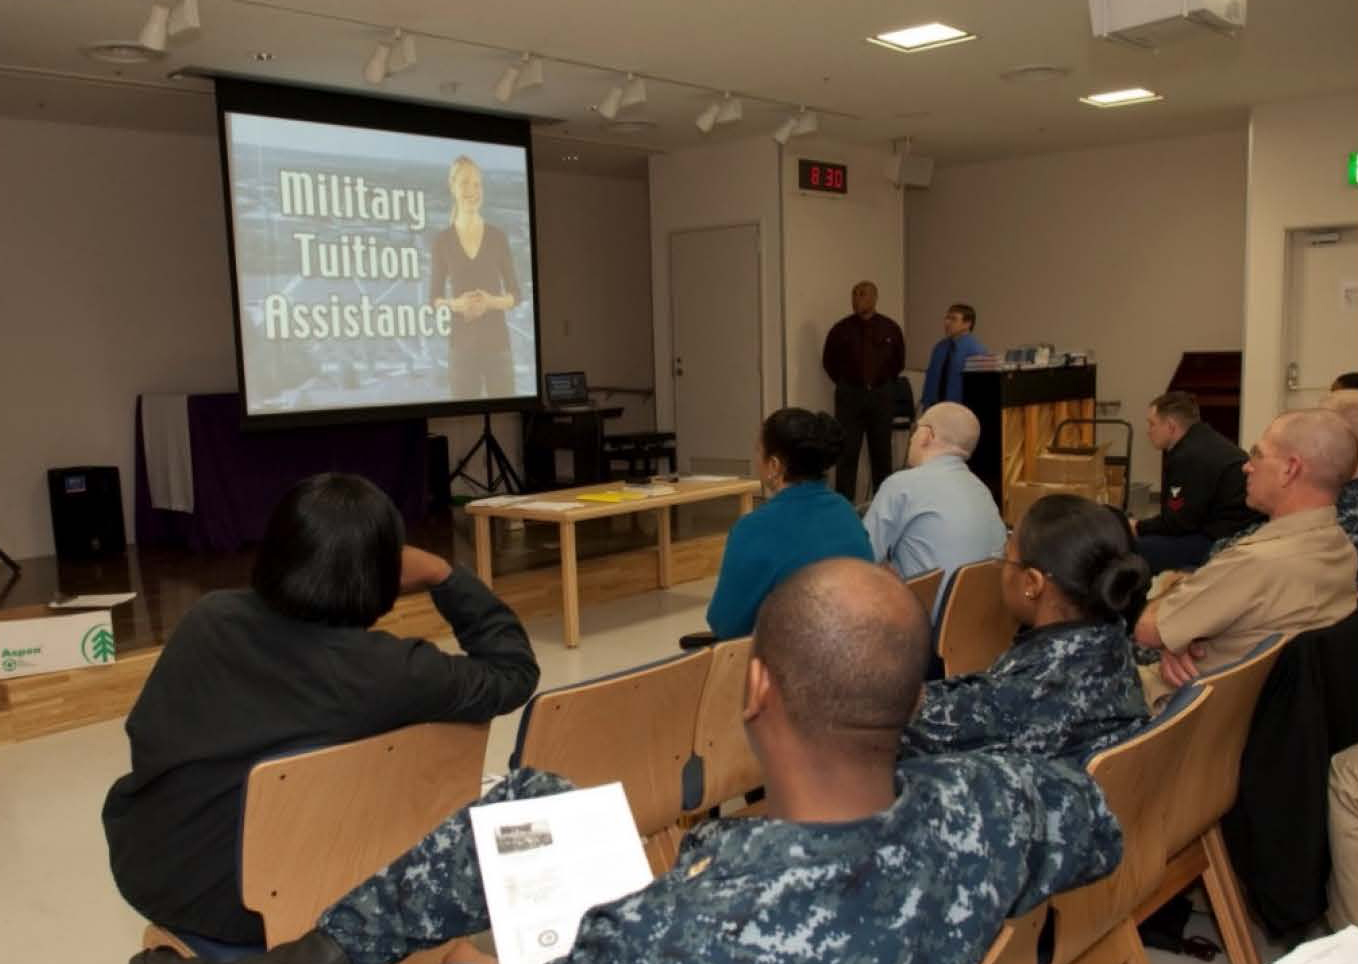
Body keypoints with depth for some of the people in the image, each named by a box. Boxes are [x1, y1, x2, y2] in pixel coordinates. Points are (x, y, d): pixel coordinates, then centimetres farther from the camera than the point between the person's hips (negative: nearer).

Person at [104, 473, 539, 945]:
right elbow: (514, 672, -9)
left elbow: (148, 736, 9)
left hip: (144, 872, 5)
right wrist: (443, 576, -6)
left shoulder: (206, 616, -10)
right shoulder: (386, 670, -24)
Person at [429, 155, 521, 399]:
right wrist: (455, 304, -13)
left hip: (497, 343, 0)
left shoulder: (498, 237, 4)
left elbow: (515, 294, 7)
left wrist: (491, 302, -13)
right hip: (462, 345, 0)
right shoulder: (443, 241, 3)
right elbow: (434, 298, 7)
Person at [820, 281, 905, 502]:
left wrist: (883, 383, 12)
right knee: (847, 452, -3)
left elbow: (898, 361, 15)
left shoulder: (890, 329, 2)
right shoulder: (841, 329, -2)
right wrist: (845, 384, 8)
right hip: (850, 396, -1)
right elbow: (829, 361, 9)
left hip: (882, 395, 2)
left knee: (881, 452, 8)